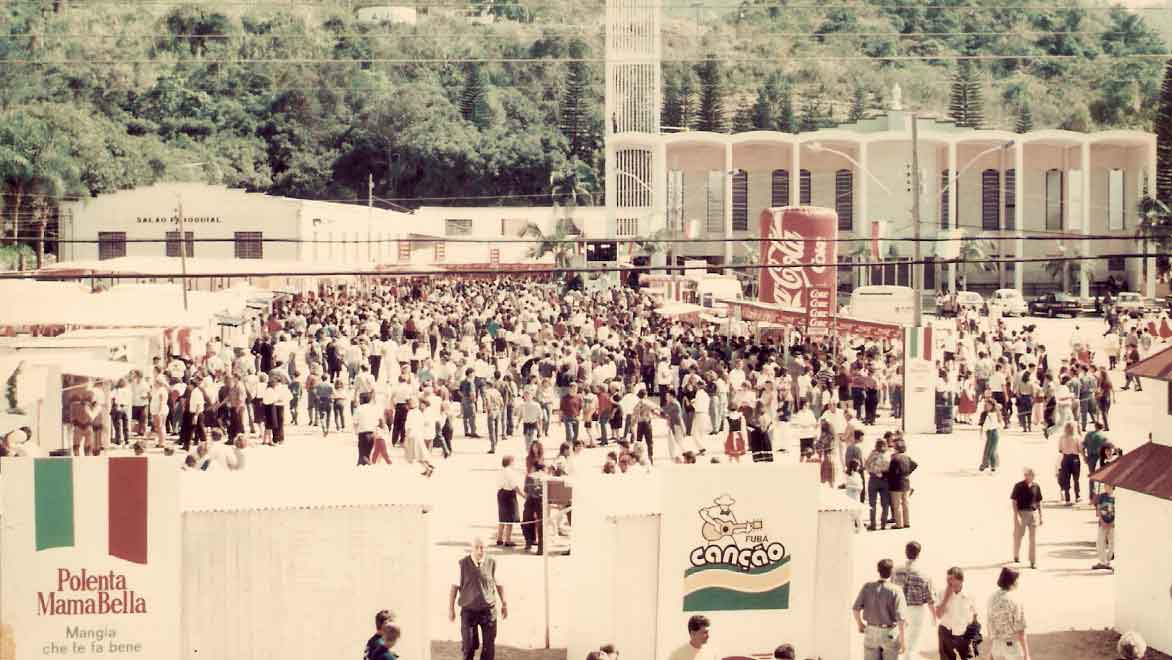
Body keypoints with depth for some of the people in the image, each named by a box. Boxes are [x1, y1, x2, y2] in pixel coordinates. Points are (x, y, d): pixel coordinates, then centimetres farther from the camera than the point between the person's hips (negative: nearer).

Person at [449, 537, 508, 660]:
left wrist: (504, 604, 13)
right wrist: (451, 609, 0)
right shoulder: (463, 564, -9)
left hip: (488, 610, 1)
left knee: (489, 646, 2)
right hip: (468, 610, -1)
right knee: (468, 645, 2)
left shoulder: (492, 563, -5)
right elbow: (455, 586, -1)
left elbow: (499, 584, 8)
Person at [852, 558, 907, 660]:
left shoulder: (867, 587, -6)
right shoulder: (896, 591, -15)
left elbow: (856, 608, -8)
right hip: (889, 634, -3)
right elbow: (900, 616, -21)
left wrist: (860, 623, 12)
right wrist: (903, 639, -15)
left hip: (871, 632, 3)